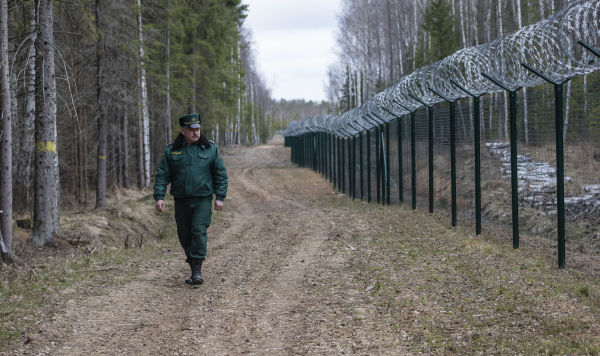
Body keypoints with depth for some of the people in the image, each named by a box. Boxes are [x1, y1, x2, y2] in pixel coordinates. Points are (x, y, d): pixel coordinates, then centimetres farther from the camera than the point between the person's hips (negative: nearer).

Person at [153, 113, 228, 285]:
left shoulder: (210, 149, 3)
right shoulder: (171, 151, 4)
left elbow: (221, 174, 5)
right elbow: (162, 175, 4)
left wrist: (220, 197, -2)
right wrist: (159, 197, -7)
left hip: (202, 200, -2)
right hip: (181, 201, 2)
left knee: (199, 231, -16)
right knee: (184, 235, 6)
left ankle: (197, 271, -16)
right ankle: (194, 269, 20)